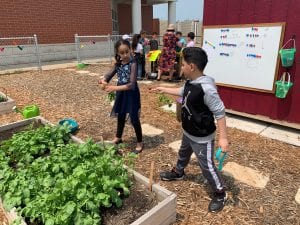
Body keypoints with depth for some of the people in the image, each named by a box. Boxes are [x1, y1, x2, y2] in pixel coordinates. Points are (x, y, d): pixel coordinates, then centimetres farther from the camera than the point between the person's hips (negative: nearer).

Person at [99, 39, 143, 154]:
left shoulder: (133, 64, -20)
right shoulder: (118, 64, 0)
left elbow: (132, 84, -28)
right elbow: (109, 75, 5)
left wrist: (115, 88, -36)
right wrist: (103, 81, -19)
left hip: (131, 94, -6)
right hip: (121, 93, 6)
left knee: (134, 119, 3)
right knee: (121, 116, 21)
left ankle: (140, 143, 21)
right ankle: (118, 137, 42)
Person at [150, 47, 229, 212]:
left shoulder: (206, 88, -32)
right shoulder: (190, 82, -3)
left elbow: (220, 113, -27)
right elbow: (182, 92, 20)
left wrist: (223, 138, -26)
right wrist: (163, 89, 26)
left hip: (202, 138, -9)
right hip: (188, 133, 9)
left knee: (207, 166, 6)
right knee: (183, 154, 31)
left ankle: (220, 194, 29)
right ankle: (177, 172, 59)